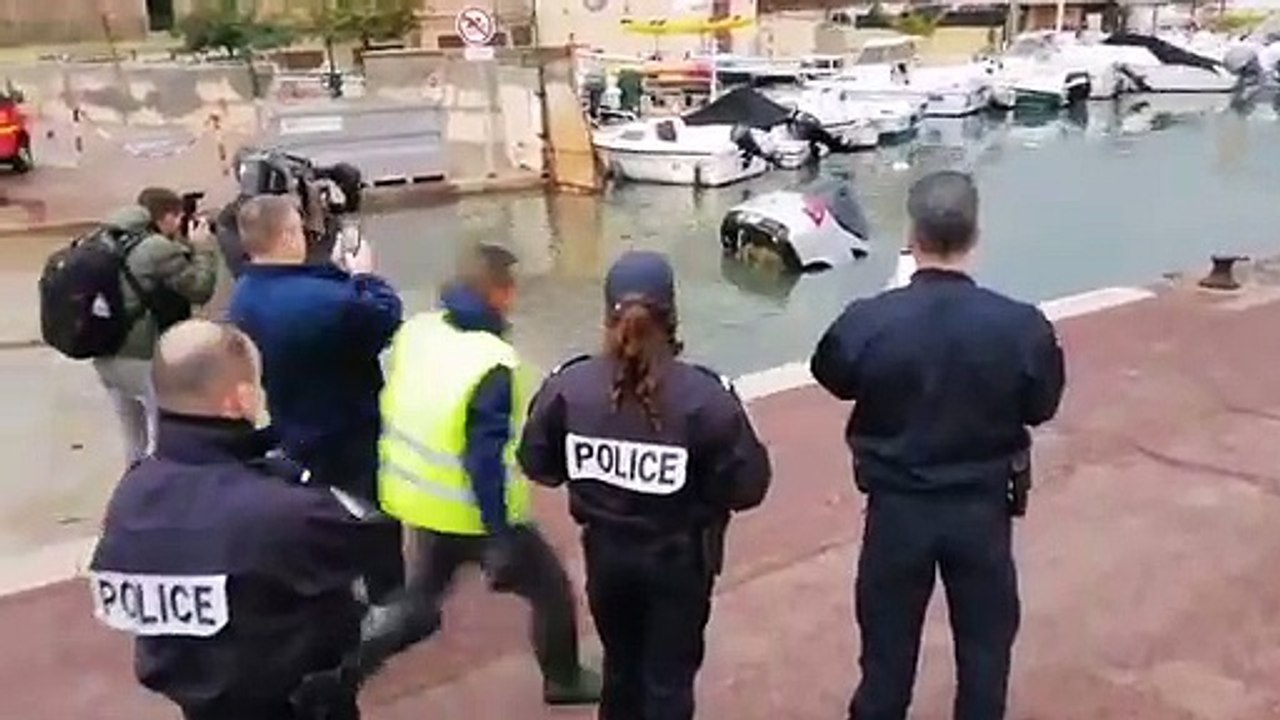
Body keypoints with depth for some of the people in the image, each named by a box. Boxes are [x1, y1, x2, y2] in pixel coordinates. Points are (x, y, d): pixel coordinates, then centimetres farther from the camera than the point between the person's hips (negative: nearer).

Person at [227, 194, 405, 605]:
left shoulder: (244, 297, -8)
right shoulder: (326, 298, -36)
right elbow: (388, 320, -22)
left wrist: (340, 274, -3)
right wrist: (364, 276, -8)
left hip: (299, 439, 8)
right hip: (353, 438, -8)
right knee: (377, 529, 15)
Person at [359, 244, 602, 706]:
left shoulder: (415, 331, -5)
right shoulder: (492, 364, -27)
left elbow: (393, 411, 7)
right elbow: (486, 460, -27)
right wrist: (501, 536, -20)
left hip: (419, 501, 7)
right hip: (472, 515, -7)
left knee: (426, 589, 31)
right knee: (551, 588, 16)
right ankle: (564, 680, 33)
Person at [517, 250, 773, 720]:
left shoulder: (569, 387, -15)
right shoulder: (704, 397, -22)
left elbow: (537, 465, -2)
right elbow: (748, 486, -17)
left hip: (605, 553, 3)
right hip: (678, 558, -3)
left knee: (621, 665, 26)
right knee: (669, 678, 16)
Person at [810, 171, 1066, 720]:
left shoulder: (868, 321, -21)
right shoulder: (1021, 324, -19)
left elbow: (832, 376, 1)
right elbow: (1042, 406, -2)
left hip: (897, 506, 0)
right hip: (984, 506, 0)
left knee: (888, 643, 20)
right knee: (985, 643, 22)